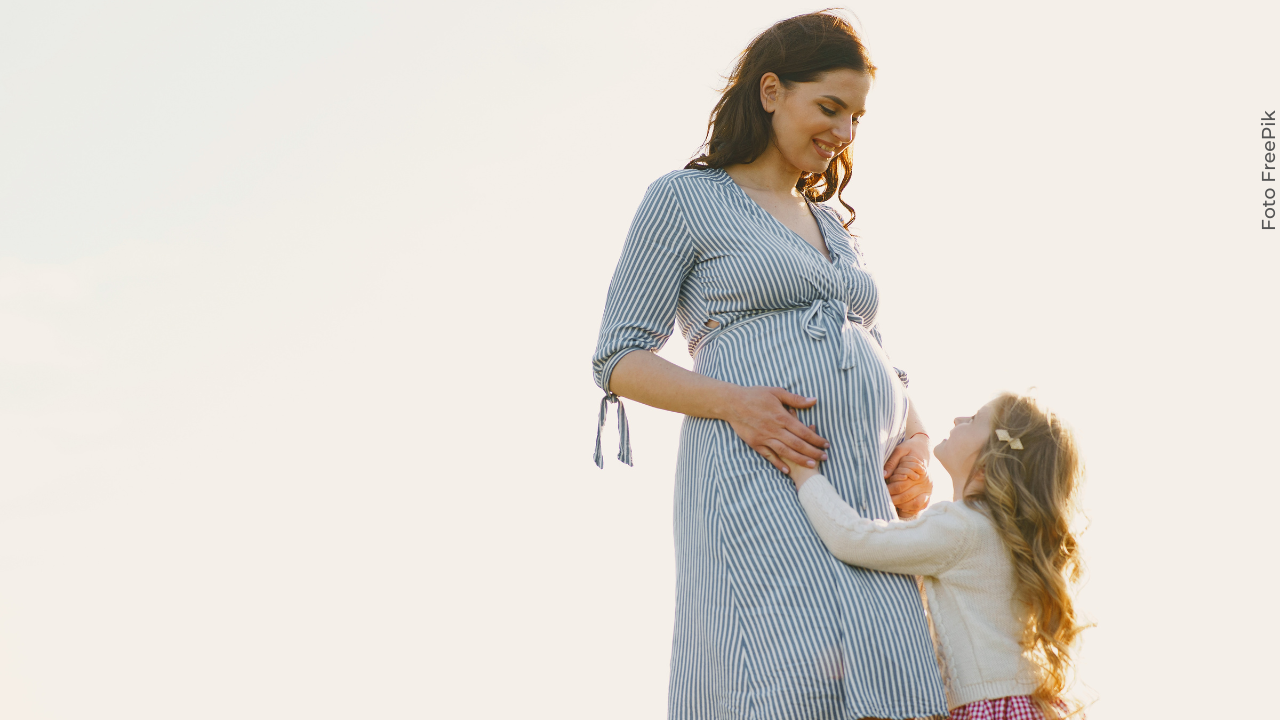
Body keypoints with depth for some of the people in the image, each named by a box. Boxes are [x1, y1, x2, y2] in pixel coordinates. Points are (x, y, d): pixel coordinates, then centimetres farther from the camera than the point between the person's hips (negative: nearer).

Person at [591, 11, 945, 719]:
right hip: (757, 484, -6)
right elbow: (619, 360, 3)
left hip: (865, 499, 6)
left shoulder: (832, 228, 28)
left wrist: (914, 446, 5)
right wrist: (733, 402, -14)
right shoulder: (683, 199, 9)